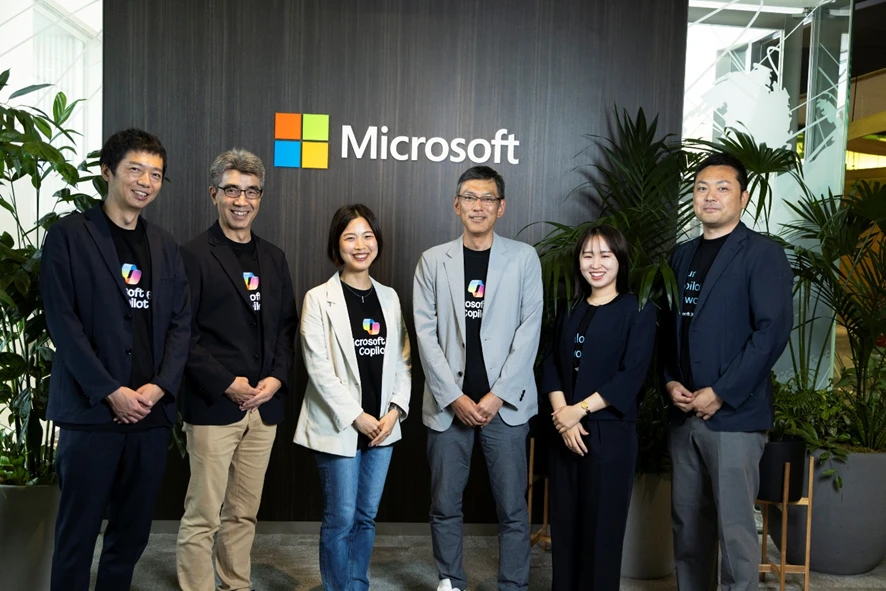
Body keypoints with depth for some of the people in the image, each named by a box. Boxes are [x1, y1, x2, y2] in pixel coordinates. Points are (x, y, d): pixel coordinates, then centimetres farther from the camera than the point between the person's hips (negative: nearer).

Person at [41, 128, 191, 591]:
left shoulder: (165, 246, 14)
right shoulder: (69, 236, -1)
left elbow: (180, 323, 9)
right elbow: (62, 322, -8)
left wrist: (159, 386, -6)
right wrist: (111, 392, -13)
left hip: (152, 411, 4)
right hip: (91, 410, -4)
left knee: (133, 531, 10)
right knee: (78, 531, 3)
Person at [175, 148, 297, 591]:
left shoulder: (273, 258, 14)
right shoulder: (194, 255, -4)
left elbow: (286, 326, 13)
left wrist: (276, 378, -2)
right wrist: (227, 384, -14)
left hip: (264, 404, 5)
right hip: (213, 405, -5)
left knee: (244, 513, 14)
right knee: (203, 516, 1)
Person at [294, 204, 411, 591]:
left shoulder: (388, 297, 8)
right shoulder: (319, 299, -6)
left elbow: (402, 361, 8)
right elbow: (318, 368, -11)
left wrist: (395, 411, -4)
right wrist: (355, 416, -13)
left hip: (382, 425, 4)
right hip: (339, 426, -4)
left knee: (367, 516, 13)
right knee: (340, 519, 3)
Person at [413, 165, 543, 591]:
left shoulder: (523, 258, 4)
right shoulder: (433, 261, 6)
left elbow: (529, 330, -2)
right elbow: (425, 333, 0)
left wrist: (497, 396, -9)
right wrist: (455, 398, -8)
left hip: (505, 403, -1)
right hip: (448, 403, 1)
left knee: (512, 507, 3)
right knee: (445, 506, 9)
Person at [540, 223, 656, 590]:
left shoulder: (638, 310, -2)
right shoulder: (570, 311, 13)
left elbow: (632, 375, -11)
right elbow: (551, 365, 7)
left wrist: (580, 410, -14)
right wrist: (562, 414, -9)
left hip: (610, 433, -4)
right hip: (564, 433, 5)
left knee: (601, 528, 2)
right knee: (564, 524, 9)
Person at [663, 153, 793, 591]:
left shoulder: (762, 253, -4)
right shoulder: (682, 255, 15)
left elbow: (774, 329, -13)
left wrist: (720, 393, -15)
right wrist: (670, 382, 1)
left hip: (734, 415, -6)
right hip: (684, 412, 6)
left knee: (735, 528, -2)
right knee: (687, 522, 12)